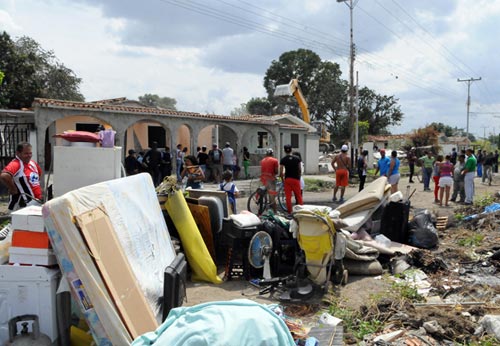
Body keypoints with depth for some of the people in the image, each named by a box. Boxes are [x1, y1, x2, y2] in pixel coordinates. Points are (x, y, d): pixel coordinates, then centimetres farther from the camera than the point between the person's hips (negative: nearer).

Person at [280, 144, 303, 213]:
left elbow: (281, 172, -6)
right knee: (298, 195, 8)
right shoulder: (297, 158, 2)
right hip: (296, 179, 1)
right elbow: (299, 170, 6)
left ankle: (289, 211, 6)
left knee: (288, 196, 4)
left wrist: (282, 179, 6)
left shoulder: (283, 159, -3)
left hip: (287, 179, -1)